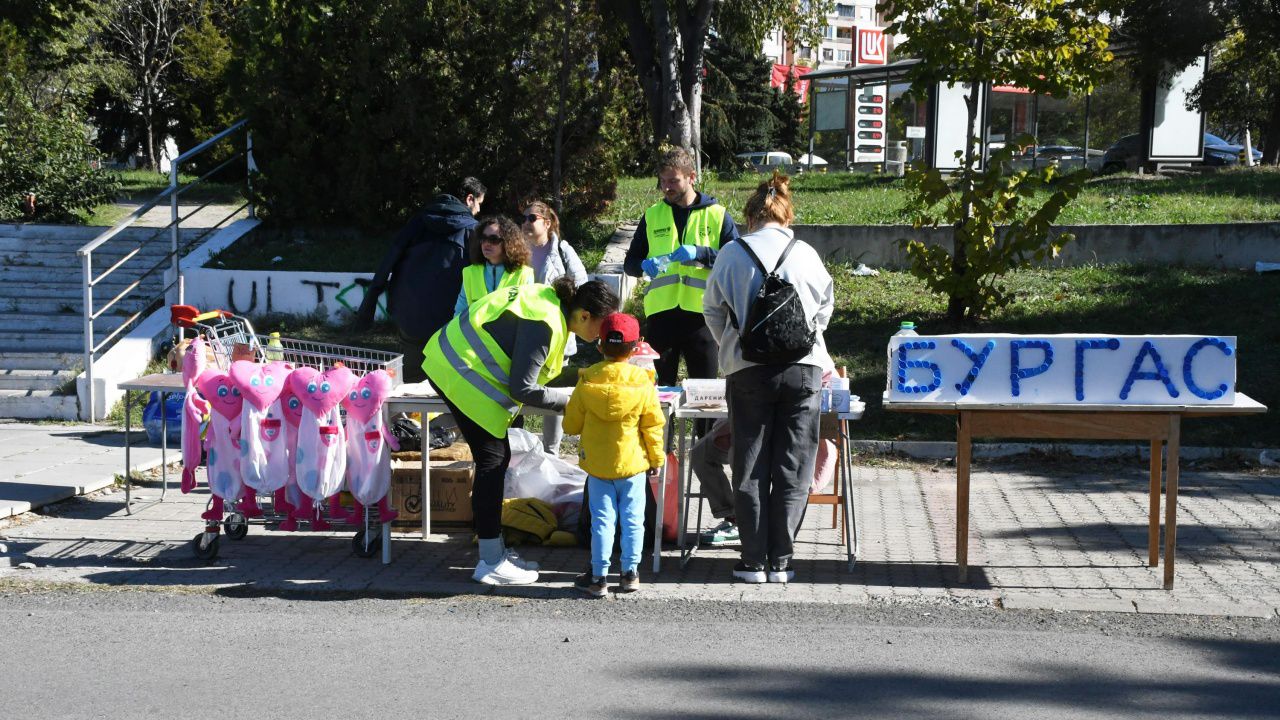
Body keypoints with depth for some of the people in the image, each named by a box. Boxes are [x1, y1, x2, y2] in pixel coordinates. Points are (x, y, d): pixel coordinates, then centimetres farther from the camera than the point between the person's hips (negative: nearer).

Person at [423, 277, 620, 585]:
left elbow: (539, 365, 15)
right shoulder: (545, 324, -25)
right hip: (462, 375, -10)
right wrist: (567, 401, -13)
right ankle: (490, 563, -1)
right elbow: (522, 389, -23)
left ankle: (495, 551, 20)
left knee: (498, 458, 12)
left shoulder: (553, 300, 4)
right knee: (492, 461, -6)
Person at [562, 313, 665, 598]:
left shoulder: (587, 382, -6)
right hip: (632, 464, -1)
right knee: (632, 519, 11)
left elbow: (571, 424, 2)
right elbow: (653, 426, -3)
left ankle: (599, 577, 3)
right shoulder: (643, 383, -8)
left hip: (597, 465, 1)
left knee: (602, 520, 5)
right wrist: (656, 459, 9)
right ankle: (630, 572, 15)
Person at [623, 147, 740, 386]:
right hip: (660, 312, 2)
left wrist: (700, 253, -18)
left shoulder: (717, 215, 5)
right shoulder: (652, 216, 12)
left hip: (701, 313, -2)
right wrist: (644, 265, -9)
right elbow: (630, 263, 14)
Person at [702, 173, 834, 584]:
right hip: (803, 367, 1)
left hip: (748, 369, -1)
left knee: (750, 469, 7)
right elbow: (825, 307, 14)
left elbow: (713, 311, 7)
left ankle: (753, 562, 7)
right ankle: (780, 562, 8)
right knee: (793, 470, 7)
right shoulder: (805, 254, 3)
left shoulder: (732, 254, 0)